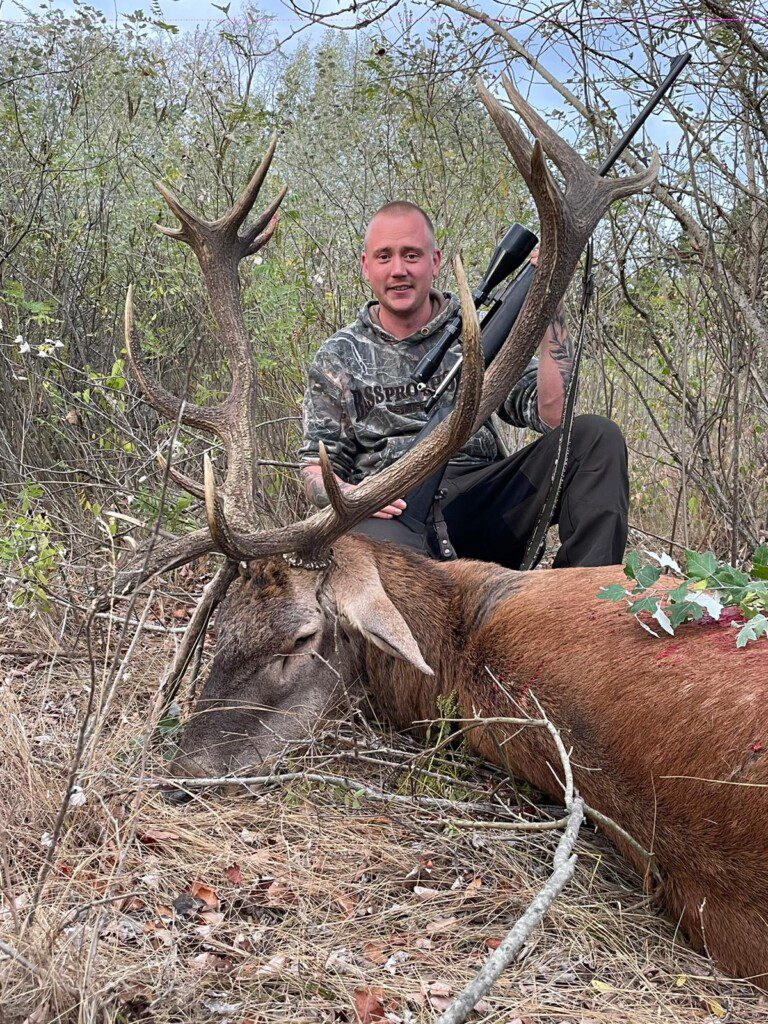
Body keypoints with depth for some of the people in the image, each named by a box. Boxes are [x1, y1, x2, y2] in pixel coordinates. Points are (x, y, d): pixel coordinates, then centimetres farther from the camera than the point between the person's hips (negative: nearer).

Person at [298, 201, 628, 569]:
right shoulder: (337, 358, 14)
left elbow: (554, 414, 1)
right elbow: (317, 465, 13)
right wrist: (346, 495, -13)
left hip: (482, 495, 4)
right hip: (395, 508, -3)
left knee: (596, 436, -17)